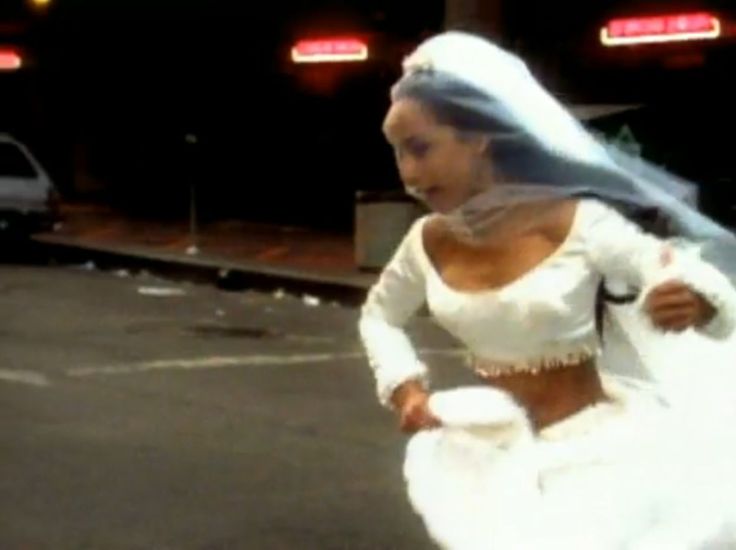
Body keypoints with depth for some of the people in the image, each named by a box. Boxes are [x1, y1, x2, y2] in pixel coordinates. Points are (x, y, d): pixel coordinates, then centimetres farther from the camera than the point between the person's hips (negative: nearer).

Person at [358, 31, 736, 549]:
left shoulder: (574, 223, -17)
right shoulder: (428, 243, -2)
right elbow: (378, 316, 19)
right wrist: (403, 386, 3)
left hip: (590, 451, -4)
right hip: (495, 455, 4)